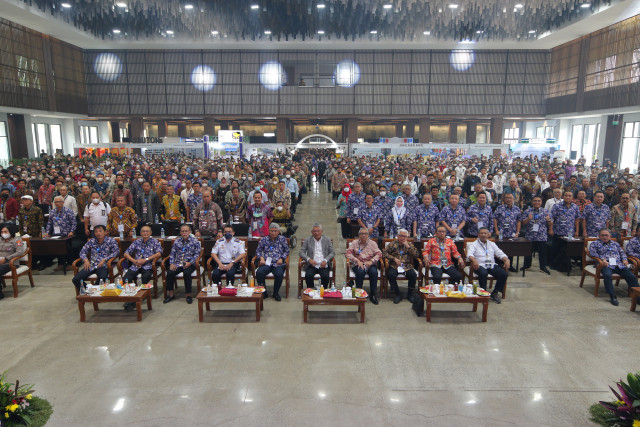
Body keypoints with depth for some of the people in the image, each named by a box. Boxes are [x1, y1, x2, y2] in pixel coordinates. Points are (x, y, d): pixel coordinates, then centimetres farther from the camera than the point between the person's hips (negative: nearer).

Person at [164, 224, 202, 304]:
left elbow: (197, 254, -3)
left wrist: (190, 263, -17)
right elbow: (172, 253, 13)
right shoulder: (177, 241, 14)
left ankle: (188, 295, -17)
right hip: (178, 263, 4)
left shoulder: (195, 241, 3)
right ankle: (171, 295, -6)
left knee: (187, 273, -33)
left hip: (189, 264, -3)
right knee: (170, 273, -23)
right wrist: (172, 264, -3)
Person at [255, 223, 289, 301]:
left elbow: (286, 251, 13)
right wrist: (261, 258, -1)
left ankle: (276, 293, -7)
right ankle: (263, 292, -8)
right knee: (259, 273, -29)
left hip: (278, 263, -1)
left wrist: (282, 258, -3)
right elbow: (258, 251, 17)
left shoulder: (282, 239, 12)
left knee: (279, 274, -33)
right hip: (266, 263, 1)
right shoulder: (264, 239, 14)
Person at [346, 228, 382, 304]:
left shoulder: (373, 243, 13)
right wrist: (357, 261, -15)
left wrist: (371, 261, -16)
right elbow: (348, 253, -1)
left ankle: (372, 294, -18)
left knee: (374, 272, -31)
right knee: (360, 272, -35)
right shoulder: (354, 242, 11)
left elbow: (378, 253, 1)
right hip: (357, 264, -1)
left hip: (370, 264, 1)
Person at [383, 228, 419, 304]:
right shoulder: (392, 244, 10)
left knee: (413, 274, -29)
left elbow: (416, 255, 3)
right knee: (391, 274, -32)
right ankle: (398, 294, -12)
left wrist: (408, 246, -6)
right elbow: (384, 253, 2)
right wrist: (394, 259, -10)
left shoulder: (410, 245, 15)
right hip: (394, 266, -1)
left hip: (407, 266, 1)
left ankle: (410, 294, -5)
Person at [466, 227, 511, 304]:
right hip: (480, 265, -4)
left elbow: (501, 254, 14)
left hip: (492, 265, 4)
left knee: (504, 274, -20)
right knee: (483, 273, -37)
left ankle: (495, 293, -5)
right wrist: (474, 260, -34)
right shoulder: (473, 244, 6)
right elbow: (469, 254, -12)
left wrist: (506, 260, -7)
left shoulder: (492, 244, 22)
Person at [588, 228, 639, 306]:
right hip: (606, 265, -5)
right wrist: (602, 259, -15)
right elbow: (592, 253, -1)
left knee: (631, 276, -19)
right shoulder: (595, 243, 14)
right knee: (608, 275, -36)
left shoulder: (615, 243, 30)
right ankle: (613, 296, -34)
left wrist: (624, 259, 7)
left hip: (619, 265, 5)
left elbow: (622, 252, 29)